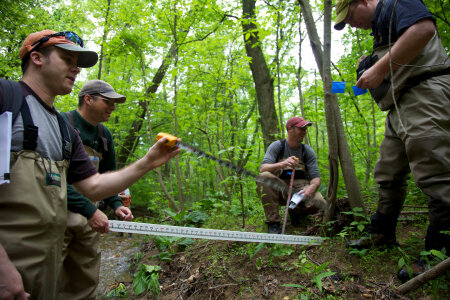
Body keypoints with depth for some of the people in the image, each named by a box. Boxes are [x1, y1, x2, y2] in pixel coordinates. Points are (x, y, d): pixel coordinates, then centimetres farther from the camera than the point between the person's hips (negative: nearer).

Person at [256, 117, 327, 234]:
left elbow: (316, 177, -1)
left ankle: (295, 211, 8)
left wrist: (311, 187, -27)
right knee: (264, 177, -31)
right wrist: (282, 164, -38)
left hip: (300, 187, 2)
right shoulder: (277, 146, -2)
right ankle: (273, 221, -19)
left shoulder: (308, 151, 4)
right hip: (280, 189, -1)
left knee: (320, 204, -28)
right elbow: (263, 168, -17)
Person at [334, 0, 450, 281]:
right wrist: (370, 71, 15)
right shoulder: (380, 27, 29)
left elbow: (424, 28, -19)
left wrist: (379, 69, -18)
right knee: (388, 174, 11)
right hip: (400, 106, 11)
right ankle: (382, 235, 21)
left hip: (424, 94, -11)